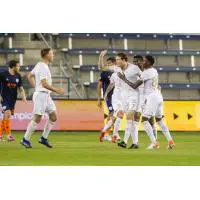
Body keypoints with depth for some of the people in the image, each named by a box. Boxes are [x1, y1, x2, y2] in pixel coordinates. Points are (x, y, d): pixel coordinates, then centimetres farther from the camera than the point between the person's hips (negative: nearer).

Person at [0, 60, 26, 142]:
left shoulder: (18, 76, 5)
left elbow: (21, 88, 11)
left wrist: (23, 97, -3)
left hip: (13, 99, 5)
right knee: (7, 114, -18)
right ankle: (9, 135, -17)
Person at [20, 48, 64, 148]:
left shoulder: (39, 65, 13)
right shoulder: (43, 67, -17)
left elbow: (30, 76, 24)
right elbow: (44, 84, -23)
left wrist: (35, 86, 21)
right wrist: (56, 90, -19)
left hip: (46, 96, 10)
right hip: (41, 94, -10)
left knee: (53, 117, 7)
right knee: (37, 119, -6)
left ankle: (44, 138, 13)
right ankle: (25, 140, 2)